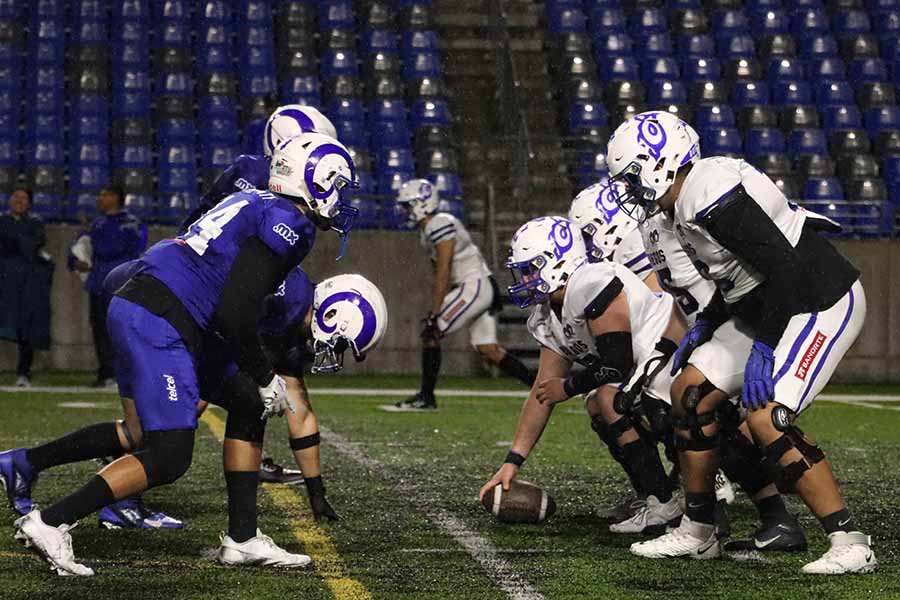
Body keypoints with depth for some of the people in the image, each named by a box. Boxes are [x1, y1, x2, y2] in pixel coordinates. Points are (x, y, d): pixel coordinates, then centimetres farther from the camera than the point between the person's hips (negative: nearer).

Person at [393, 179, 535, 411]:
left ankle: (426, 397, -2)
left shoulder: (440, 226, -15)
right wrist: (434, 310, 19)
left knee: (431, 334, -7)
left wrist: (434, 315, -18)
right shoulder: (428, 229, 16)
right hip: (482, 289, 10)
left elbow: (443, 275, -19)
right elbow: (442, 277, 20)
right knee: (488, 350, 8)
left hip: (474, 286, -10)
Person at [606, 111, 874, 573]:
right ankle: (697, 533, 17)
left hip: (822, 303, -10)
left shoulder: (713, 199, -24)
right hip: (768, 308, 10)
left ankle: (850, 545, -15)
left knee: (767, 418, -21)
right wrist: (702, 329, 13)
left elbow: (784, 267, -27)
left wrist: (763, 349, -23)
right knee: (690, 392, 7)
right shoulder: (687, 203, 8)